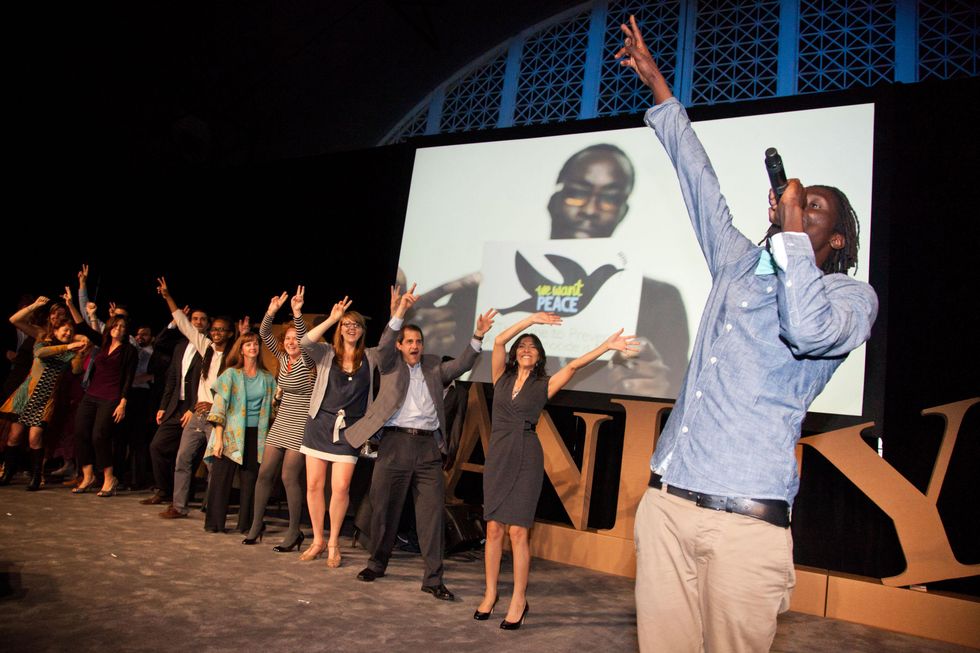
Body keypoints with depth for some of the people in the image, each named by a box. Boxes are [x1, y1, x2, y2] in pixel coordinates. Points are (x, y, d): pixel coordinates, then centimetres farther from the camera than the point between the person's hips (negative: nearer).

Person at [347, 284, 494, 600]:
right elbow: (383, 347, -10)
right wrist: (399, 314, -23)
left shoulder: (434, 367, 16)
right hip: (395, 443, -2)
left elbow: (461, 364, 5)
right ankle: (377, 563, 30)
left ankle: (433, 578, 5)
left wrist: (477, 336, -11)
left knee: (432, 512, -1)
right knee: (384, 508, 8)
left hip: (429, 447, 2)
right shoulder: (391, 364, 8)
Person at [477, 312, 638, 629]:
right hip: (497, 454, 2)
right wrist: (532, 319, 0)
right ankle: (490, 594, 15)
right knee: (493, 528, 3)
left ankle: (519, 601, 5)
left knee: (517, 531, -4)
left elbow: (574, 365, -4)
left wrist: (606, 346, -13)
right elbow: (499, 340, 0)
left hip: (526, 457, -2)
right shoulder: (502, 377, 10)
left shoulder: (543, 385, 6)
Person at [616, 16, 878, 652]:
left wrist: (793, 224, -8)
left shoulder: (853, 295, 6)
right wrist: (658, 86, 30)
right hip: (665, 501, 5)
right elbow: (699, 180, 25)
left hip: (745, 518, -4)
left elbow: (809, 331, -18)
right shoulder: (739, 262, 18)